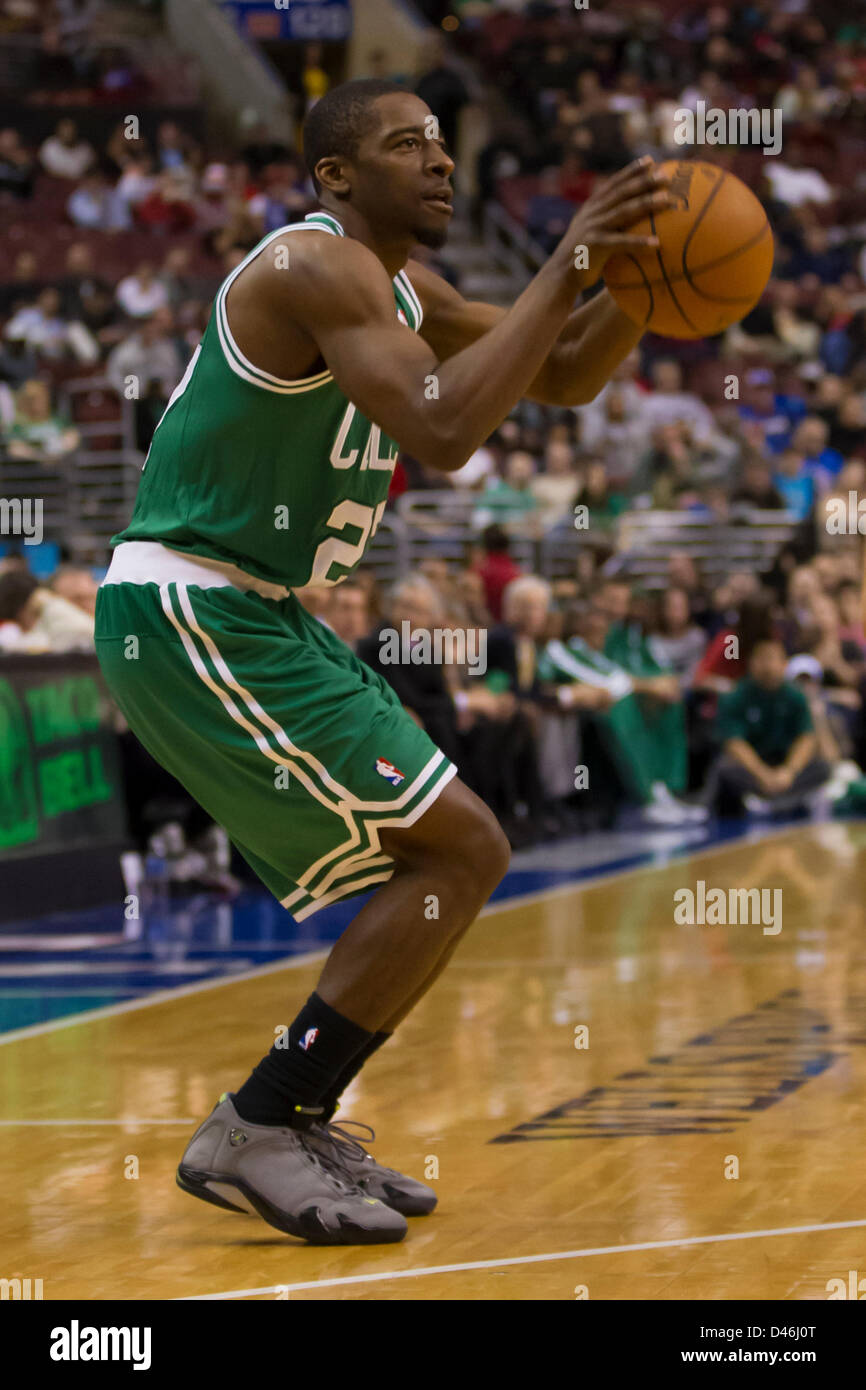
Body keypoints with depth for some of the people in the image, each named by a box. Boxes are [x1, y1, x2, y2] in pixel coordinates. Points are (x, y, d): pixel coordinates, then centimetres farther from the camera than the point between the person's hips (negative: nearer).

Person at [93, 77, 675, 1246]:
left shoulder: (401, 289, 14)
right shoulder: (315, 267, -17)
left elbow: (566, 377, 20)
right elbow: (444, 431, -31)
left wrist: (638, 275, 0)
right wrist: (570, 264, -28)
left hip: (253, 618, 10)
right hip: (190, 617, -10)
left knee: (437, 854, 15)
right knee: (462, 850, -11)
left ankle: (296, 1122, 17)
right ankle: (253, 1135, -8)